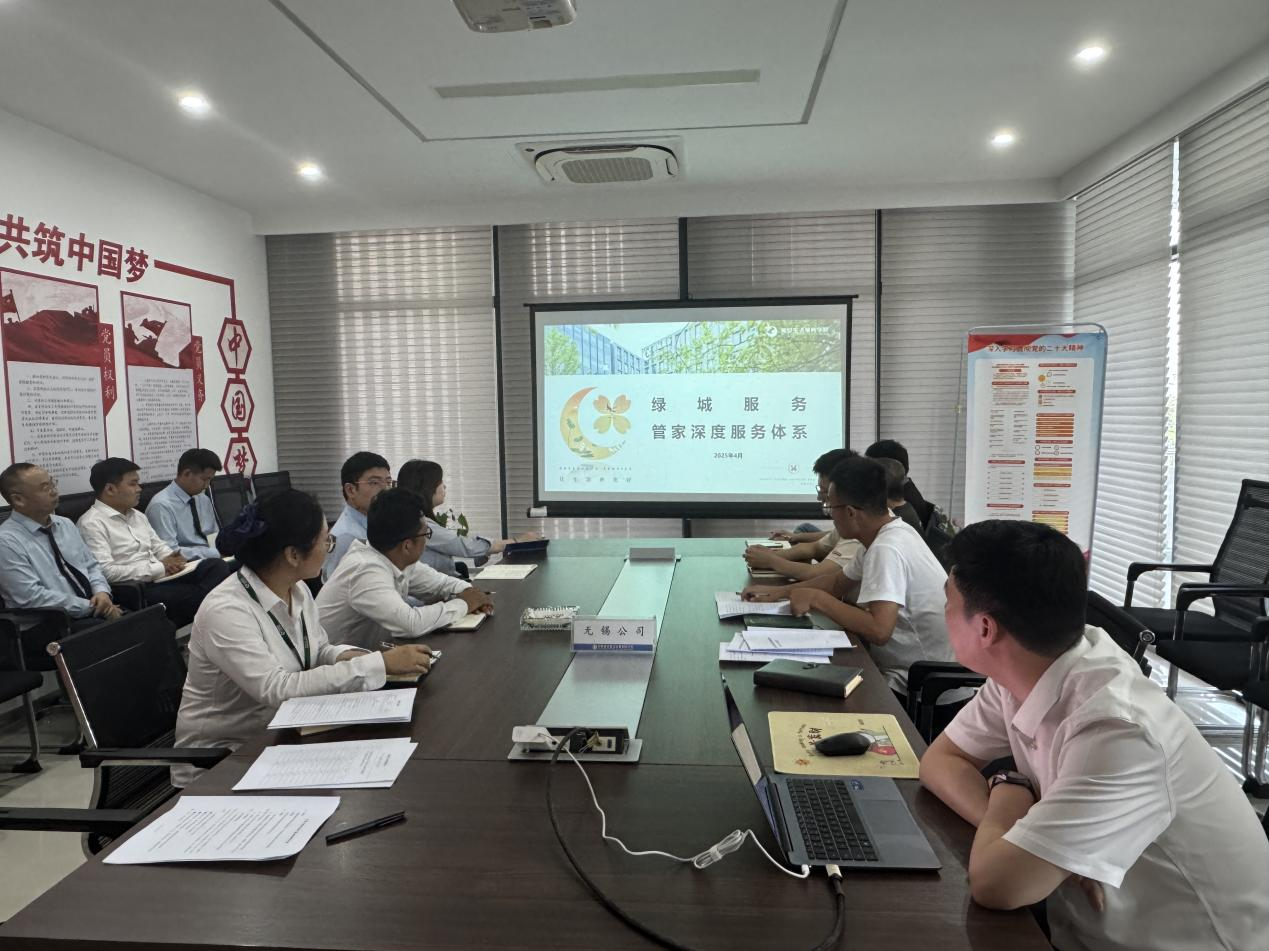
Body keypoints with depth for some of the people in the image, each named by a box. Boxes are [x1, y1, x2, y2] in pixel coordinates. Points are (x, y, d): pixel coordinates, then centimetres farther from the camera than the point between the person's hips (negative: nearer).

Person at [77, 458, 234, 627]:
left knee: (216, 566, -18)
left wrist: (170, 559, -1)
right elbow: (105, 571, -17)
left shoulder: (138, 516, 22)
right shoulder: (92, 523, -5)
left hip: (163, 578, 8)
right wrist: (158, 568, -15)